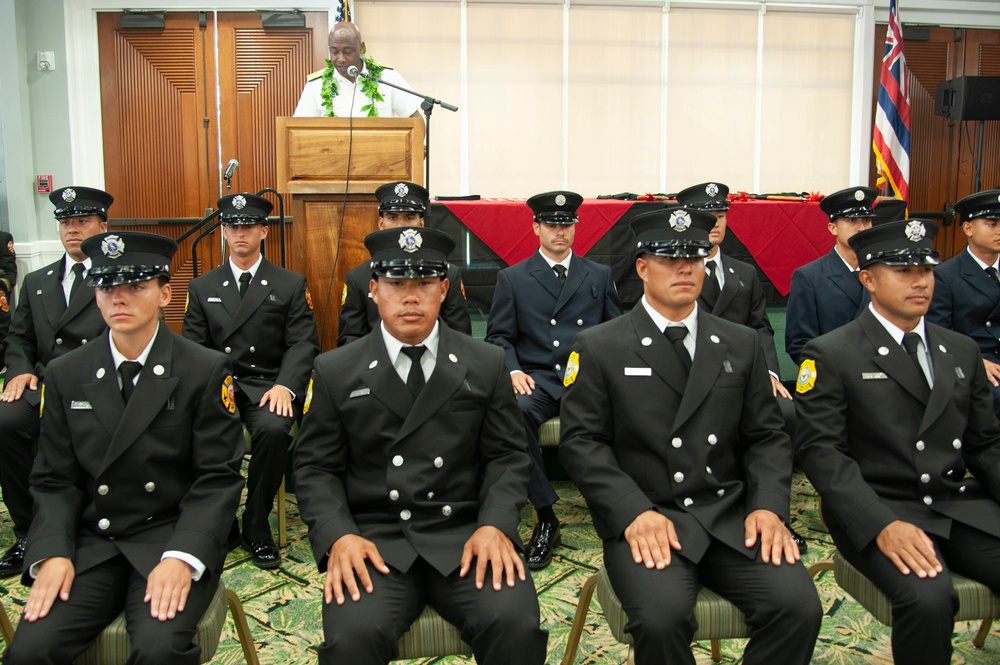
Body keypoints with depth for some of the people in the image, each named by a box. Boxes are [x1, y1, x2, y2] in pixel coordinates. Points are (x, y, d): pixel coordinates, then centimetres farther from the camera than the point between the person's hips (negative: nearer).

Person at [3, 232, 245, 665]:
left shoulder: (206, 370, -4)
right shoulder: (65, 375, 7)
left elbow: (218, 478, -6)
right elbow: (54, 480, 8)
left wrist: (182, 557, -19)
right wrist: (51, 554, -10)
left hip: (174, 537, -3)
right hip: (90, 543, 3)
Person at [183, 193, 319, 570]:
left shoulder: (290, 285, 10)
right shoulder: (202, 288, 17)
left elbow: (303, 344, 1)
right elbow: (192, 347, 9)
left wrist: (285, 386, -18)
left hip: (267, 386, -1)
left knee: (273, 429, -34)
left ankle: (256, 527, -12)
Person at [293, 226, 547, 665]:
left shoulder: (487, 365, 9)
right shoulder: (335, 371, 7)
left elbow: (506, 456, 9)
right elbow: (316, 467, 7)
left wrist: (495, 524, -9)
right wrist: (338, 535, -10)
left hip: (464, 534, 1)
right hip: (373, 539, 0)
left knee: (516, 624, -26)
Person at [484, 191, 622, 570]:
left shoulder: (599, 276, 19)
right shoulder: (512, 278, 14)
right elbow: (499, 336, 10)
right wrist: (513, 371, -10)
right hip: (537, 379, 0)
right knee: (514, 411, -36)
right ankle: (545, 516, -22)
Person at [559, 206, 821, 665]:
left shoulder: (741, 344, 14)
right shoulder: (598, 347, 3)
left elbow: (766, 437, 12)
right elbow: (581, 442, -3)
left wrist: (769, 505, -6)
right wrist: (635, 510, -17)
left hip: (732, 519, 3)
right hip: (643, 519, -3)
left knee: (799, 607, -21)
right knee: (662, 617, -30)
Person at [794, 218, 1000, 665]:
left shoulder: (962, 351, 17)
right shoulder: (829, 355, -2)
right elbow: (820, 450, -10)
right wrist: (882, 525, -23)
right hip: (876, 511, -5)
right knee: (929, 598, -31)